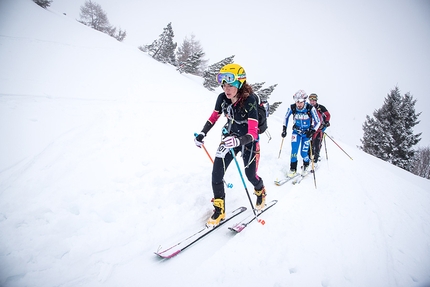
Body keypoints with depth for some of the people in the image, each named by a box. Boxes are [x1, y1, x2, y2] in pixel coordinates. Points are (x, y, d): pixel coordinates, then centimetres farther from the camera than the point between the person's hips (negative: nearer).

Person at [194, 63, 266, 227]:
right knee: (216, 174, -8)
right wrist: (202, 134, -8)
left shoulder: (249, 101, -30)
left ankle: (260, 192, 50)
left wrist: (238, 141, -53)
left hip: (248, 141, -4)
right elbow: (214, 117, 4)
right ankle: (219, 211, 10)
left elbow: (253, 134, -34)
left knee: (250, 175, 12)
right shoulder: (222, 98, -15)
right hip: (229, 137, 4)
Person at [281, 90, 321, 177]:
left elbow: (317, 122, -12)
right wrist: (284, 129, 0)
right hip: (296, 131, 2)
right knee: (294, 150, -11)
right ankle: (293, 169, 5)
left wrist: (312, 131, -24)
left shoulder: (310, 109, -24)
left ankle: (306, 166, 28)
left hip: (307, 133, -2)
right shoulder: (292, 108, -17)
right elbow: (286, 117, 3)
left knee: (303, 153, -2)